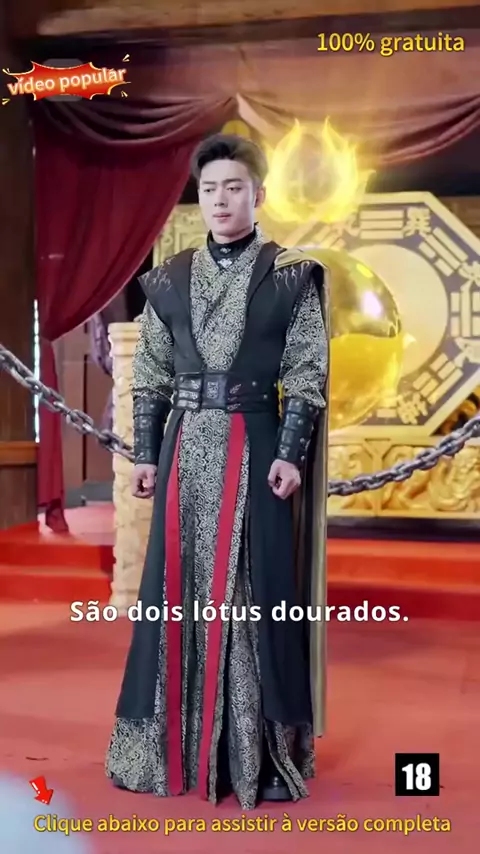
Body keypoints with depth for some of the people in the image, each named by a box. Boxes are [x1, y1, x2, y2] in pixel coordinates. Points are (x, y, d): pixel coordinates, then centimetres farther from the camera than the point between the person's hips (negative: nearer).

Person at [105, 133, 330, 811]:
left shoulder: (291, 276, 0)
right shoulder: (170, 280, 10)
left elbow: (308, 374, -3)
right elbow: (151, 374, 11)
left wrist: (290, 453, -11)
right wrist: (145, 452, 6)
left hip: (254, 445, -3)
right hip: (185, 446, 4)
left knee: (256, 591, -1)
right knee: (178, 588, 7)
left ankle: (261, 751, 11)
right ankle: (176, 744, 21)